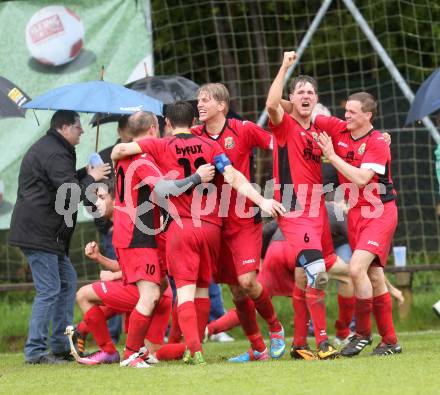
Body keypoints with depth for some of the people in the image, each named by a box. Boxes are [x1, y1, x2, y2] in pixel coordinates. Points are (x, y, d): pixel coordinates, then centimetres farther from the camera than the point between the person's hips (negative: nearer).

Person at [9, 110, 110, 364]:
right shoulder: (54, 154, -16)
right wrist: (91, 178, -7)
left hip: (50, 233, 11)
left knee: (67, 281, 15)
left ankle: (61, 345, 17)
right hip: (39, 233, -11)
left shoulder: (48, 149, 21)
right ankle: (35, 351, -7)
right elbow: (71, 194, -22)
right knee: (49, 291, -9)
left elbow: (66, 185, 20)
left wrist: (87, 176, 7)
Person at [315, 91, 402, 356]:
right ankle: (390, 341, 14)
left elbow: (361, 178, -23)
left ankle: (363, 334, -8)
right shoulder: (338, 130, 3)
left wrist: (332, 156, -20)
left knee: (357, 268, -22)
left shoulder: (378, 143, -14)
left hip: (380, 212, -6)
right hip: (356, 213, 6)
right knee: (374, 277, 8)